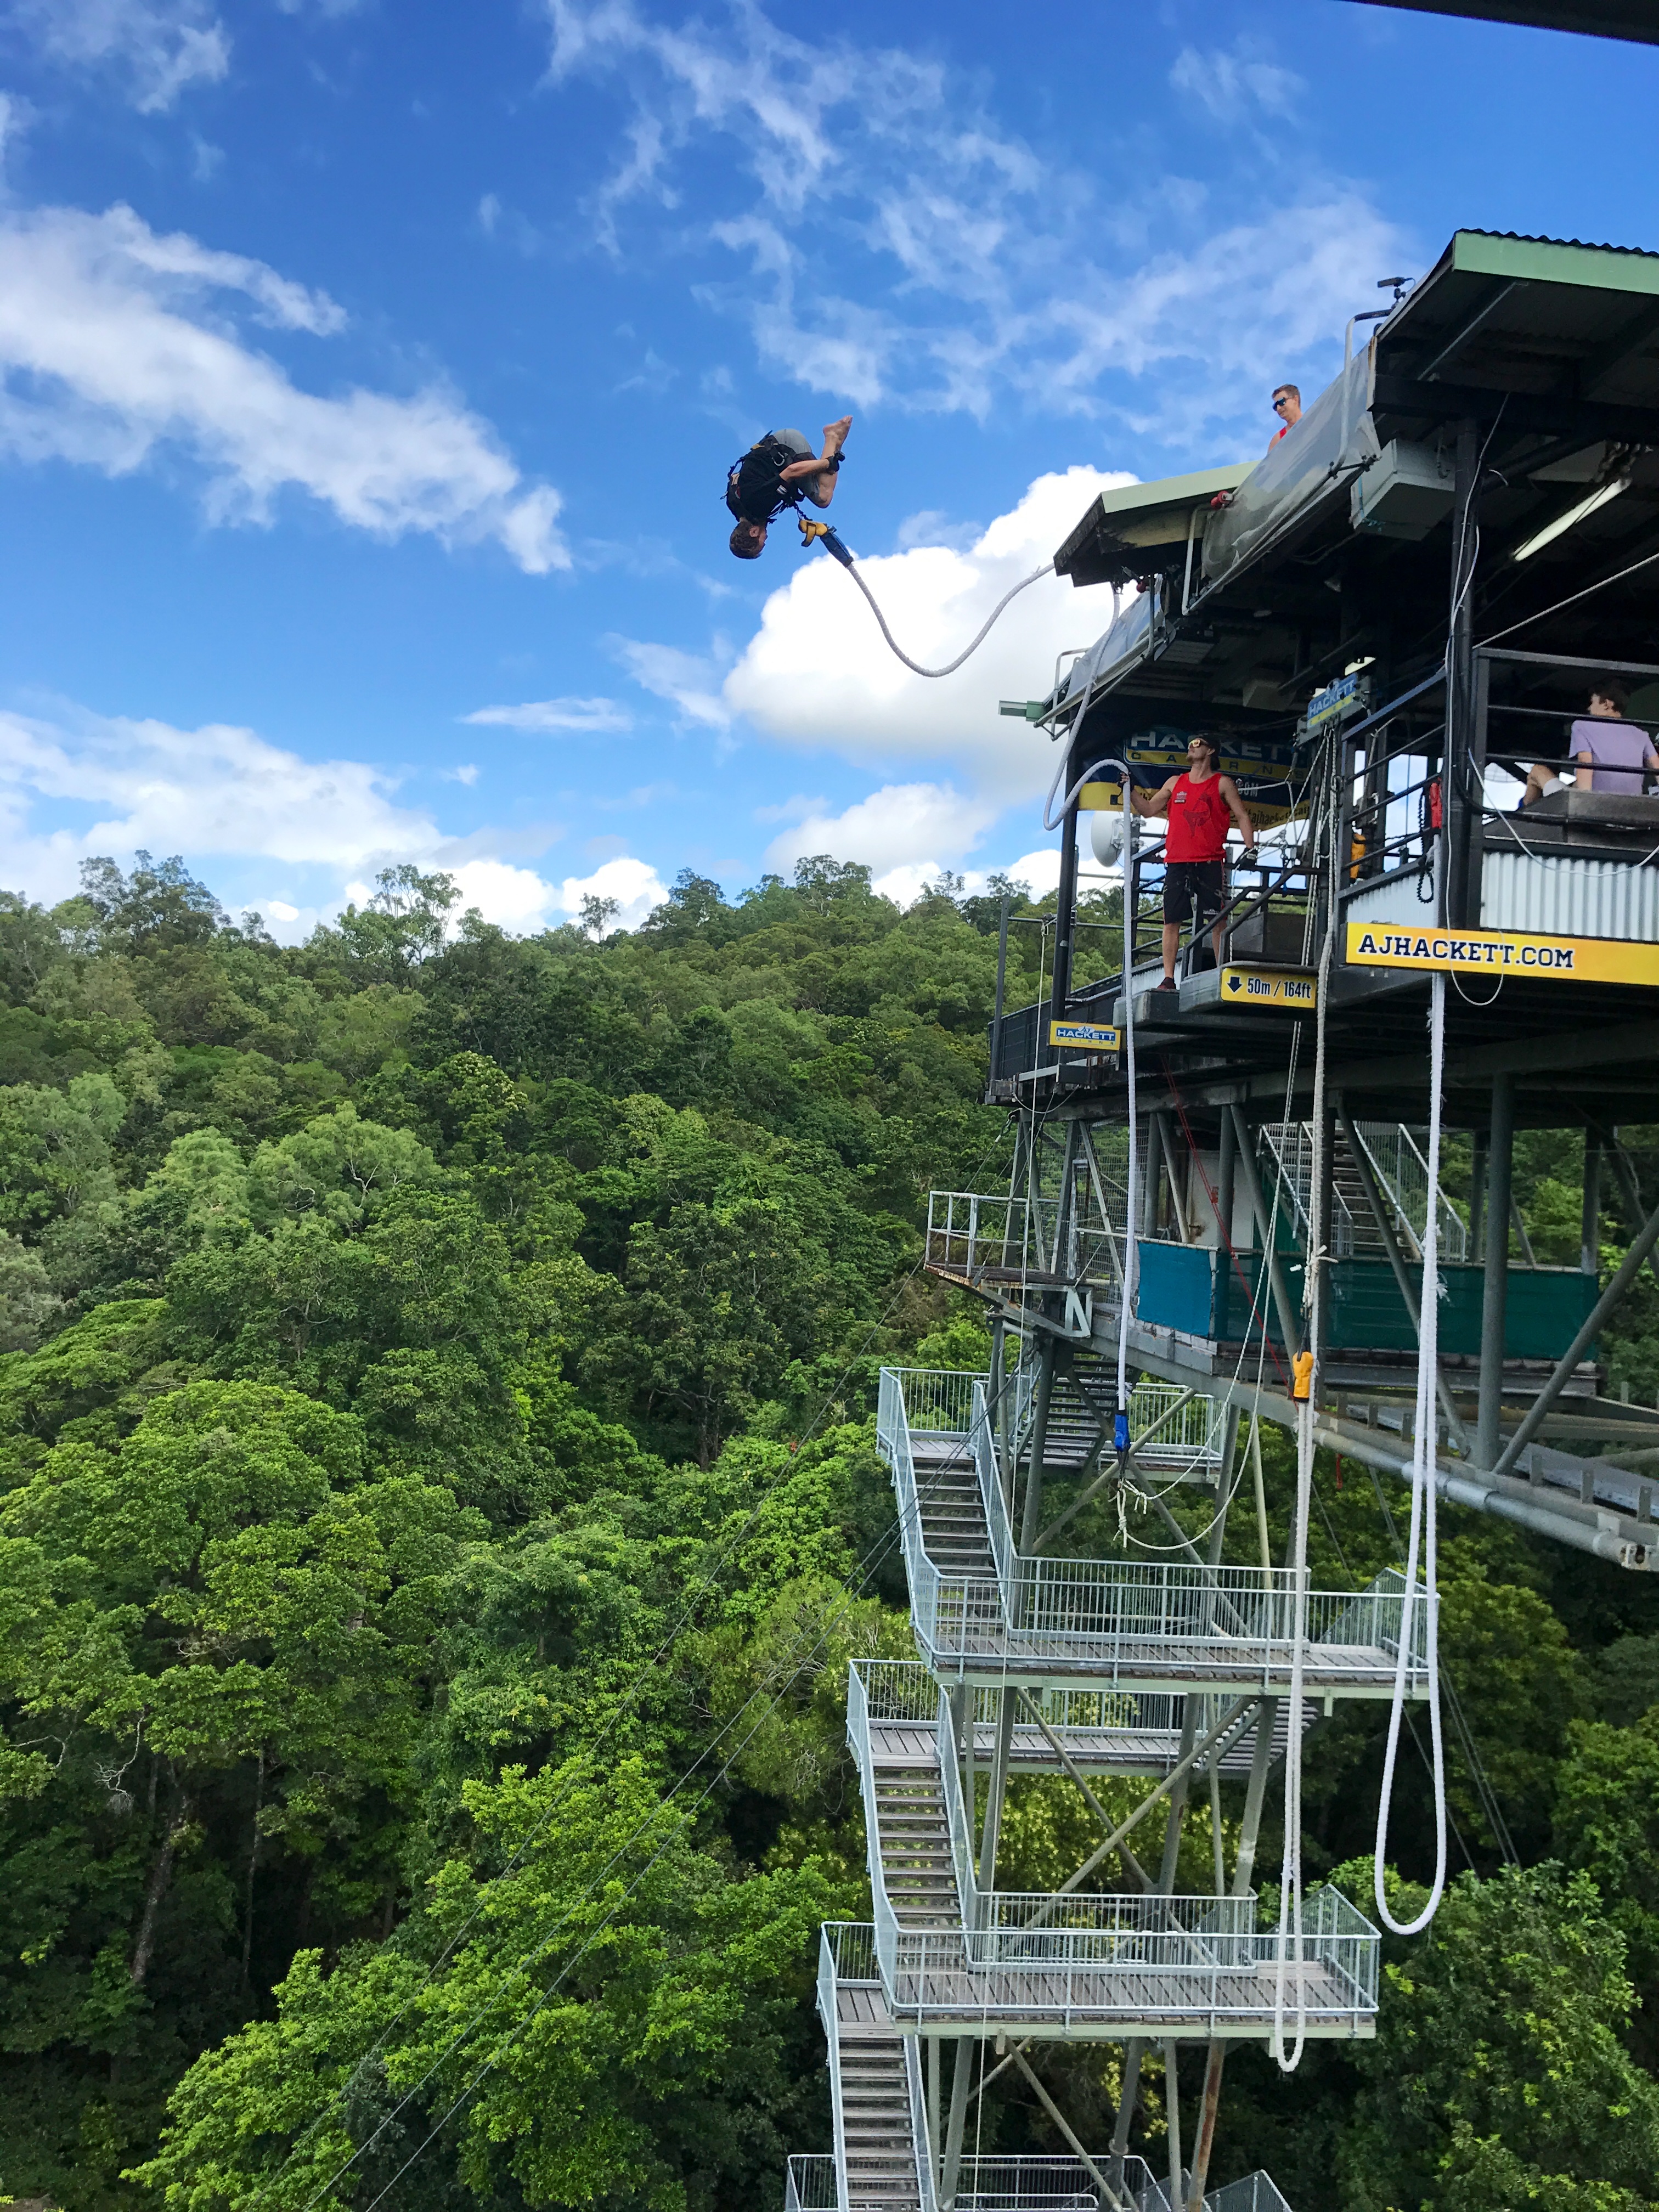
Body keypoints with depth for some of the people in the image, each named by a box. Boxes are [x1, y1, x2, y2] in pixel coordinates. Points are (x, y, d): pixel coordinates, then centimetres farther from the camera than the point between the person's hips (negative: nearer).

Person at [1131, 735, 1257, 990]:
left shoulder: (1223, 783, 7)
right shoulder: (1175, 783, 18)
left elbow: (1242, 817, 6)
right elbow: (1148, 809, 19)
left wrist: (1250, 847, -6)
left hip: (1210, 863, -3)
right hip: (1177, 863, 4)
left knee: (1217, 920, -7)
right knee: (1171, 921, 0)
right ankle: (1168, 978, 3)